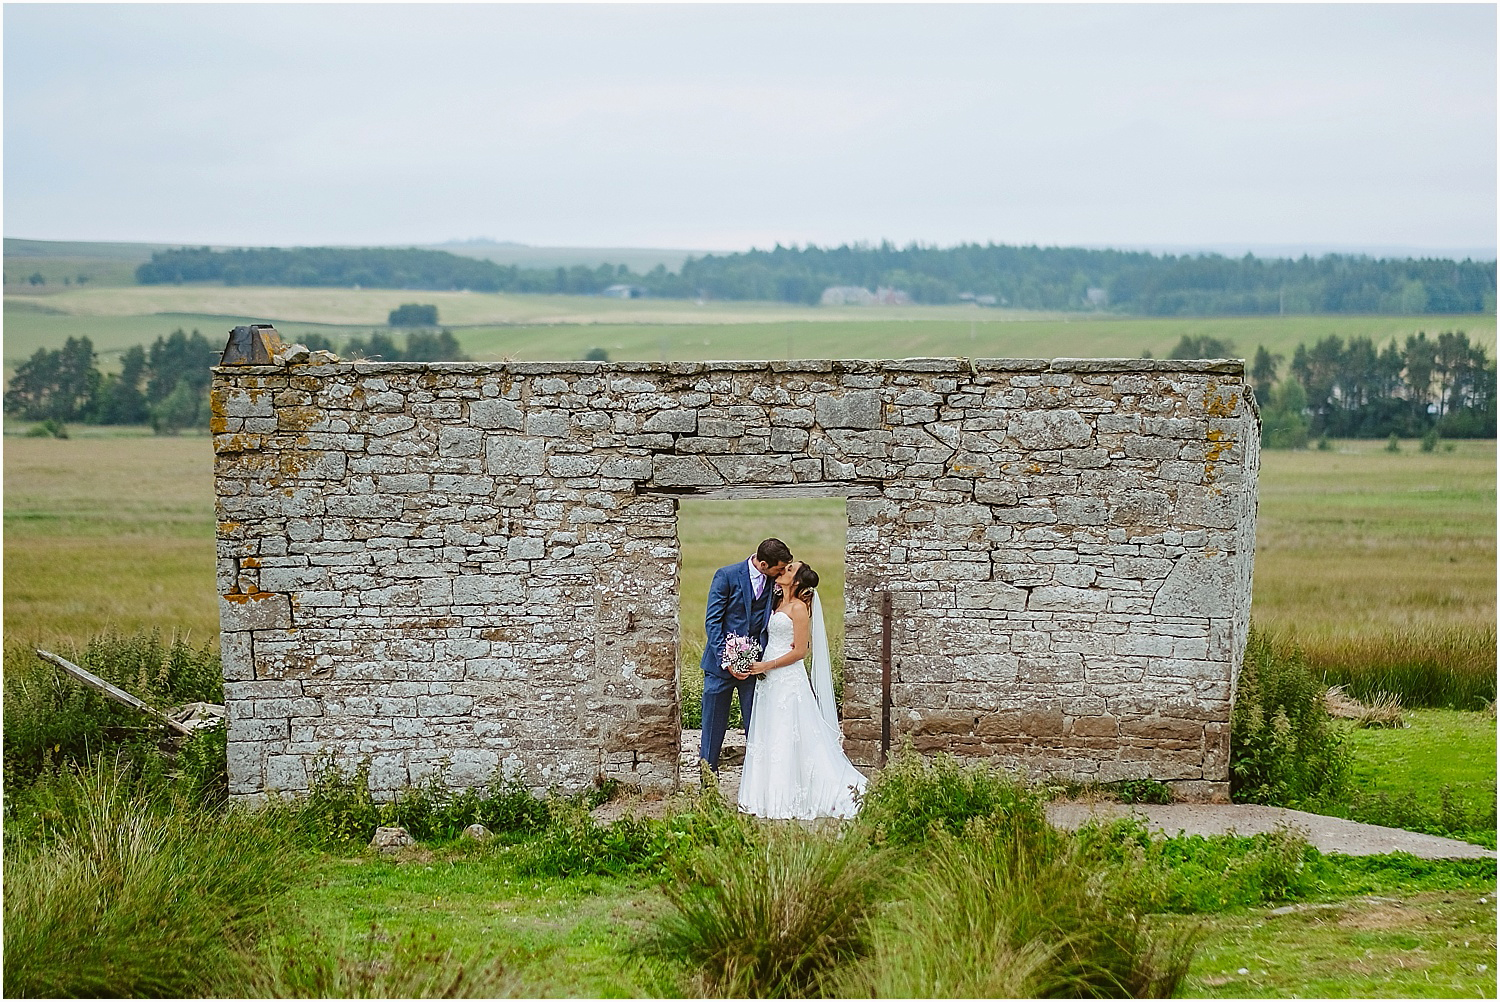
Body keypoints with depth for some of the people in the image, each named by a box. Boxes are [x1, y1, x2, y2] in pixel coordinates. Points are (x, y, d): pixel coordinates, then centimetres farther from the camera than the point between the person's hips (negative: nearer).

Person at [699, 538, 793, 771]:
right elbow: (712, 621, -11)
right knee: (713, 725, 5)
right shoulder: (726, 576, -10)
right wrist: (726, 659, -19)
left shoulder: (775, 582, 2)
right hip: (721, 664, -3)